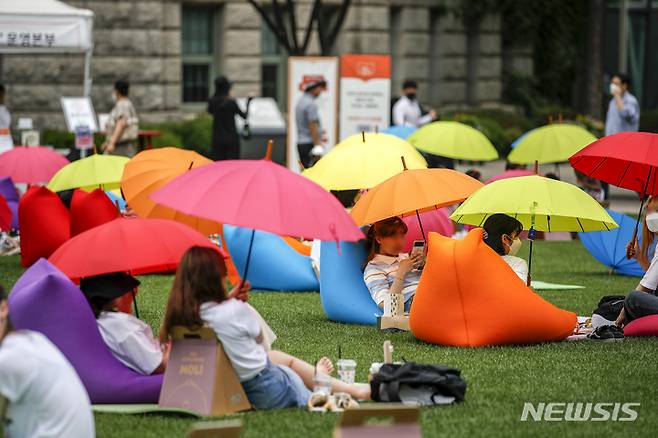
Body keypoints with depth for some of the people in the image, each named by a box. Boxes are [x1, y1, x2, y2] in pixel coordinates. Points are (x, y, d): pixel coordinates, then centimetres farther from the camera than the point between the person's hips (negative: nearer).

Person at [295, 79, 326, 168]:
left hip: (300, 142, 10)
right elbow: (313, 125, -19)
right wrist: (318, 145, -20)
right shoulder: (311, 104, -14)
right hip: (309, 144, -10)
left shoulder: (300, 102, 18)